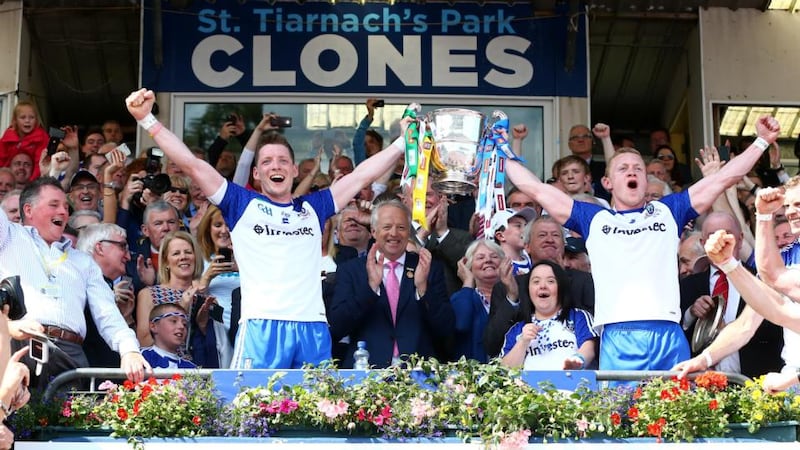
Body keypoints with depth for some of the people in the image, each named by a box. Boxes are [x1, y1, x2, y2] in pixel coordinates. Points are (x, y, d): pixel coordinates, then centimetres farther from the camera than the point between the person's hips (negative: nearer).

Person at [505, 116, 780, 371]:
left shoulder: (668, 211, 21)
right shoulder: (594, 219, 19)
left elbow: (724, 178, 21)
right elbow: (536, 189, 21)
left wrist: (762, 142, 20)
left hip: (669, 337, 1)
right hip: (617, 339, -1)